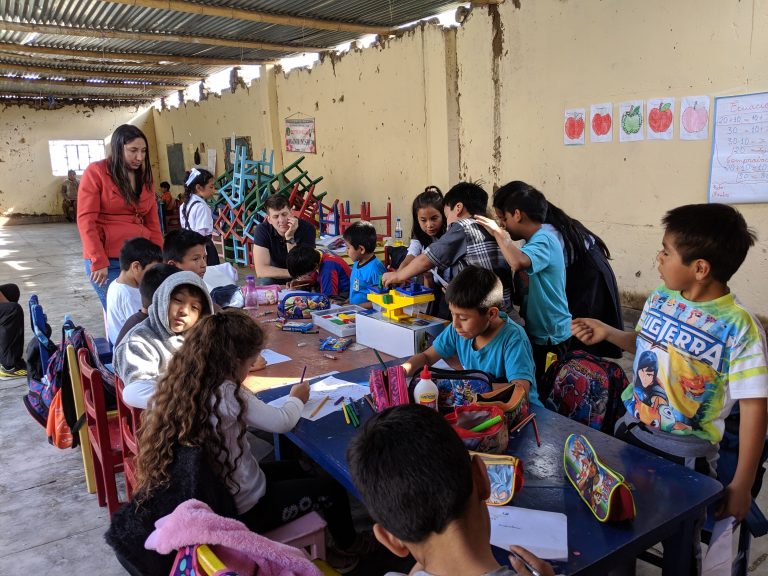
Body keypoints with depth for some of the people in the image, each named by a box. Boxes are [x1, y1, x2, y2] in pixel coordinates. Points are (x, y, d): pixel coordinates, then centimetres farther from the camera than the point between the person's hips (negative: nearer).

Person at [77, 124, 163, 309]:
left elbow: (152, 222, 14)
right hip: (108, 262, -5)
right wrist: (98, 262, -13)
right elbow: (86, 220, -8)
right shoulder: (96, 172, -2)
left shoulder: (144, 176, 14)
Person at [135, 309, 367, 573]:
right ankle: (347, 547, 39)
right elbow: (282, 422, -16)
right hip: (241, 510, -8)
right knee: (331, 490, 12)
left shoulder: (177, 385, -10)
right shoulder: (227, 396, -30)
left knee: (292, 468, 28)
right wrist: (296, 398, 3)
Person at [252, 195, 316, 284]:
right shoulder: (262, 230, -18)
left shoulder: (307, 229, -21)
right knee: (264, 282, -29)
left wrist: (290, 238, -32)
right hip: (275, 278, 0)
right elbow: (261, 270, -25)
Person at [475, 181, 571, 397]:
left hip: (550, 338, -9)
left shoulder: (543, 241, -20)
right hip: (537, 332, 9)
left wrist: (498, 232, -27)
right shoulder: (536, 241, 11)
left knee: (542, 393, 3)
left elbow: (518, 262, -40)